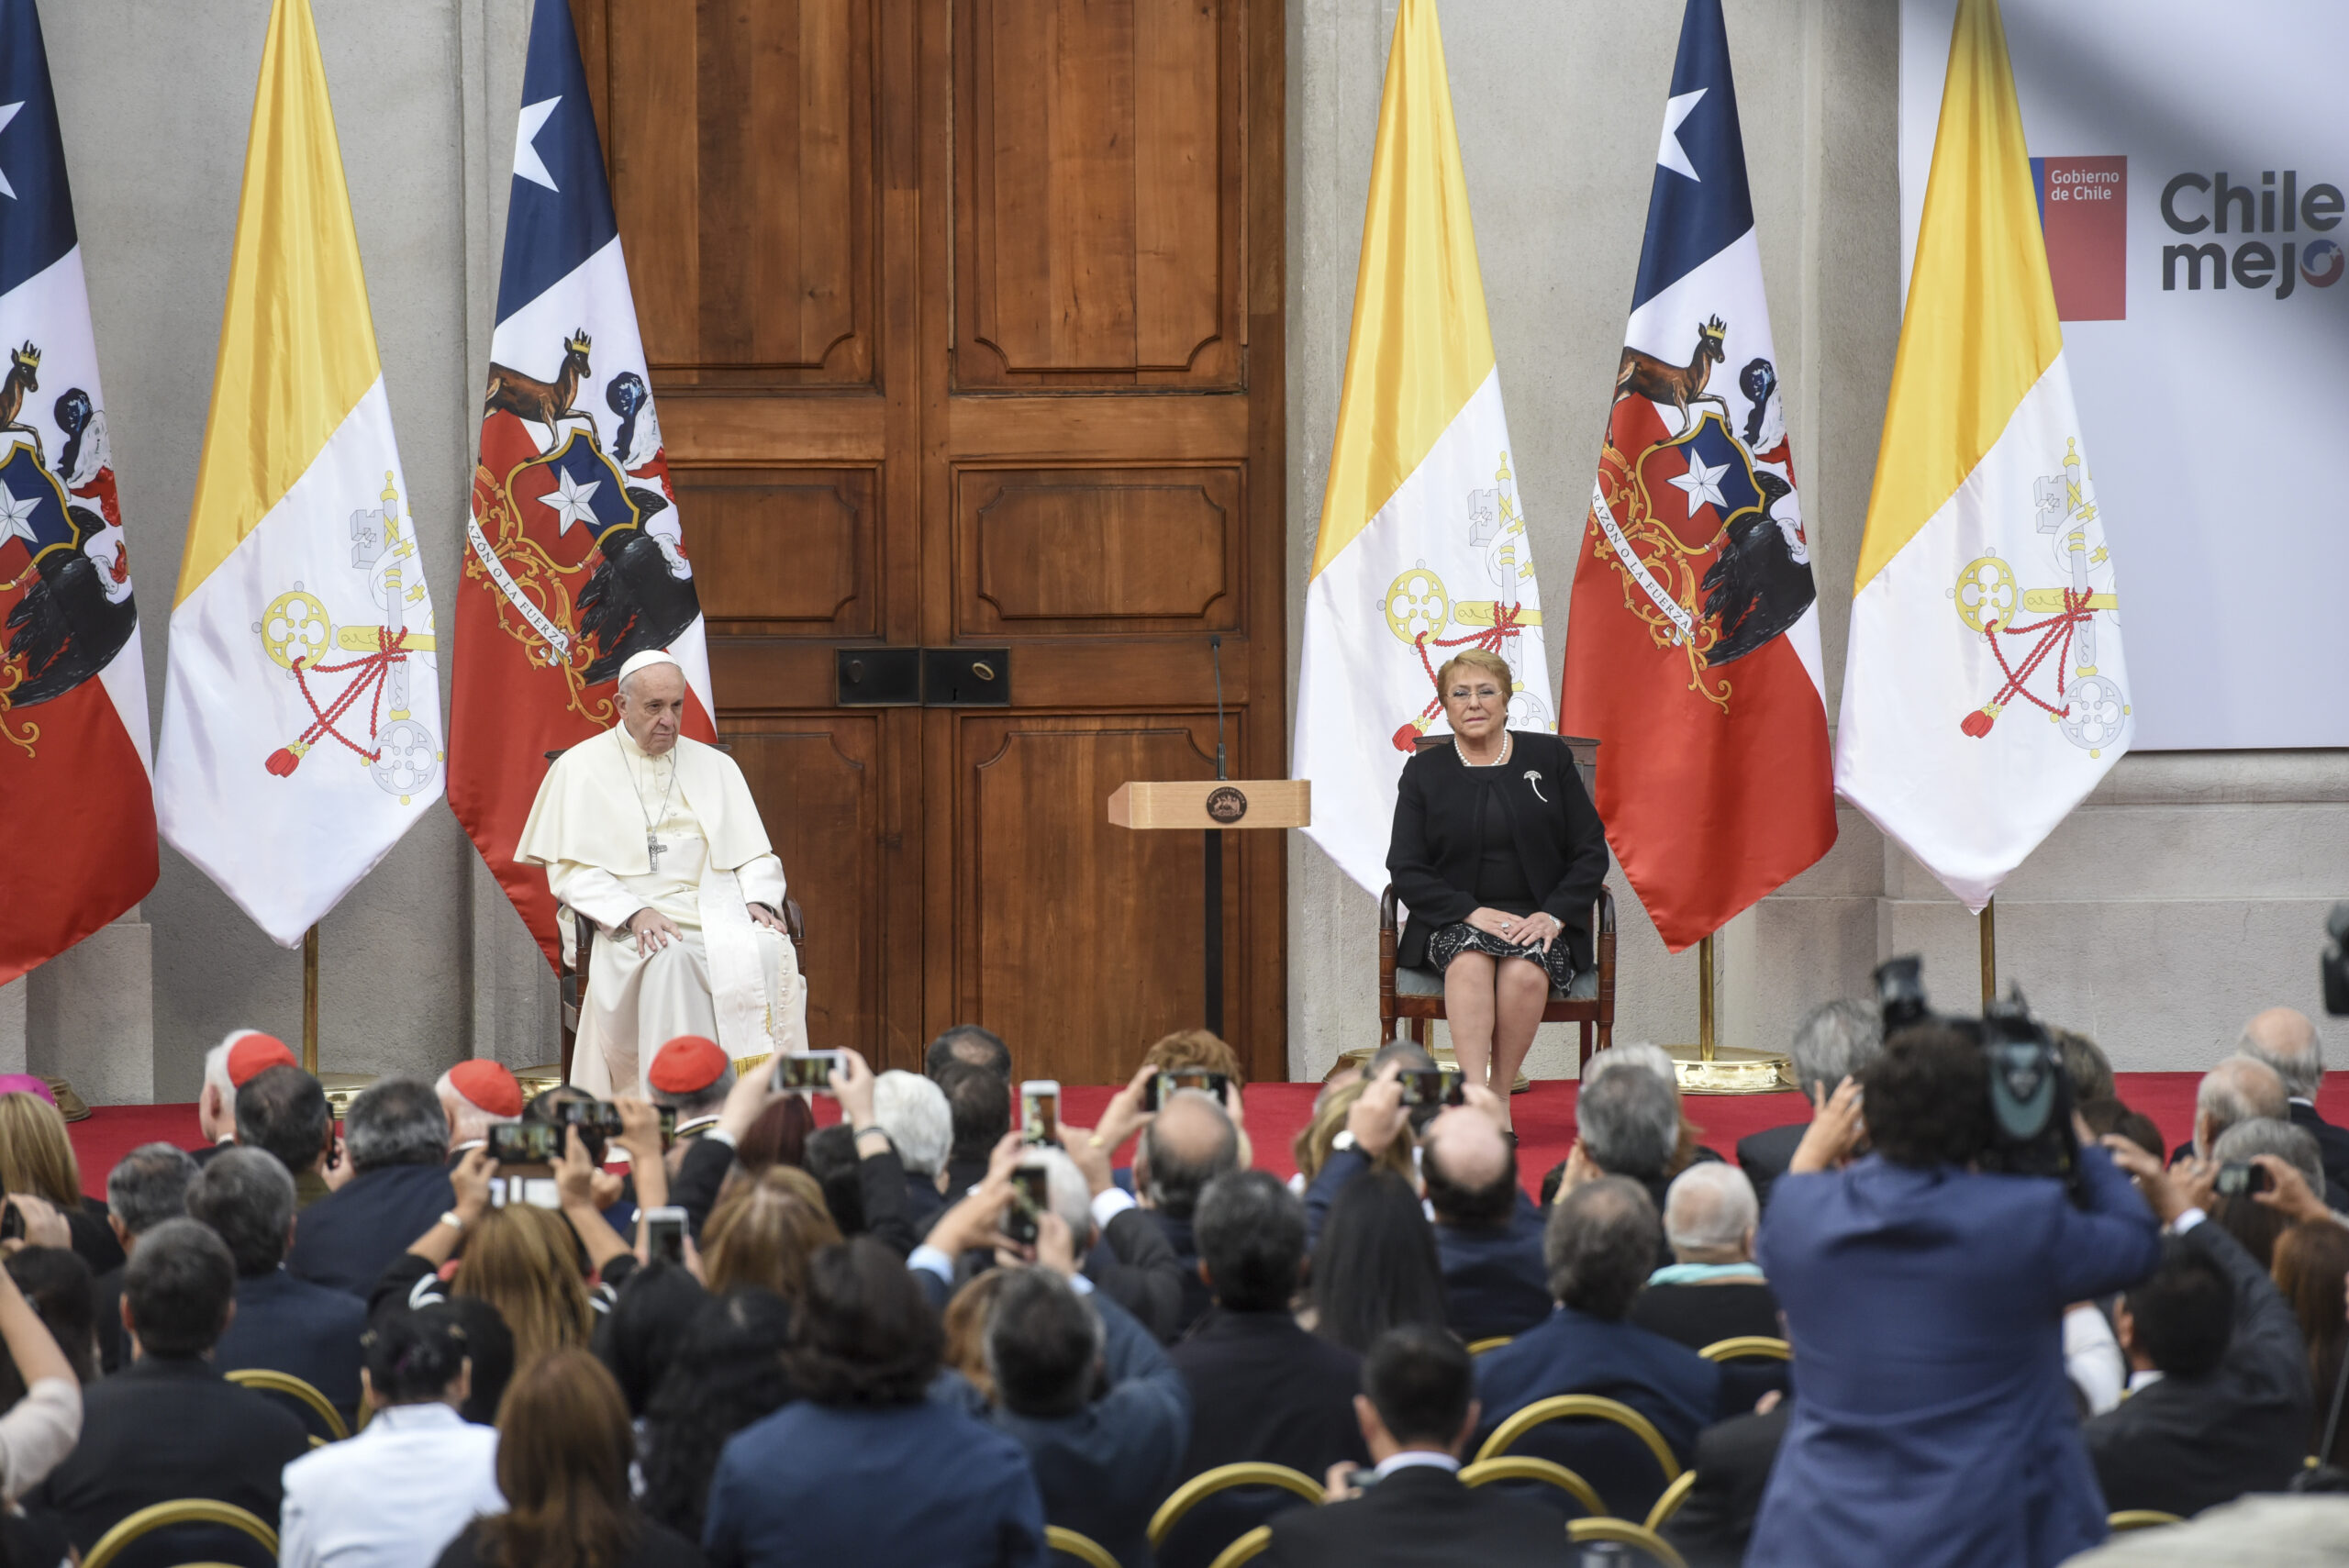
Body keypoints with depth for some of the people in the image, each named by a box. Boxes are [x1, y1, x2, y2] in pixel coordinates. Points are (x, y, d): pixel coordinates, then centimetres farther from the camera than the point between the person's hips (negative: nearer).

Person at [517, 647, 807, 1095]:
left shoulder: (715, 767, 20)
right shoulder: (580, 768, 8)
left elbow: (755, 856, 17)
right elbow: (572, 871, 0)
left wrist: (759, 901, -6)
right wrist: (632, 913, -17)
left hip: (715, 909, 3)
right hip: (625, 924, -3)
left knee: (769, 951, -30)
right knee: (670, 957, -37)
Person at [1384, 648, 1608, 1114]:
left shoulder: (1550, 757, 10)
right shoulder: (1424, 771, 10)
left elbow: (1591, 852, 7)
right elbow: (1406, 869, 3)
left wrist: (1553, 915, -10)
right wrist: (1473, 913, -13)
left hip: (1539, 922, 0)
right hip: (1454, 922, 0)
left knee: (1525, 970, -35)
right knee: (1470, 960, -36)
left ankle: (1499, 1095, -25)